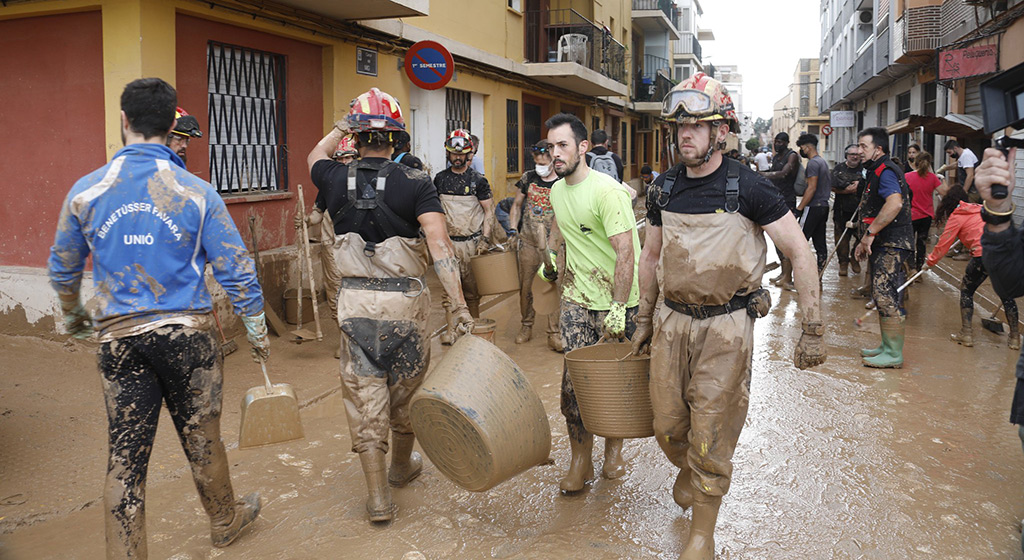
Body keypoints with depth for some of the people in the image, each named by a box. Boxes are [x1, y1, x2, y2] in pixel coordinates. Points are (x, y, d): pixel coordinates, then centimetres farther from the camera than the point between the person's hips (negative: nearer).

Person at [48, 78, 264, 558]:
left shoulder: (86, 190, -1)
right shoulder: (196, 193, -8)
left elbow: (62, 269, 12)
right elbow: (236, 270, -6)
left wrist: (73, 317, 32)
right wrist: (257, 331, 7)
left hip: (118, 338, 1)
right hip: (187, 334, -1)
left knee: (125, 453, 8)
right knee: (201, 438, 15)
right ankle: (225, 521, 36)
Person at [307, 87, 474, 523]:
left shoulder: (337, 181, -1)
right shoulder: (415, 183, -9)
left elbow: (315, 157, 26)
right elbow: (439, 247, -19)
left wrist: (343, 126, 35)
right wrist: (459, 306, -19)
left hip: (355, 302, 1)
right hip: (405, 301, -1)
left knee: (364, 398, 7)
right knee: (405, 392, 18)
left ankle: (378, 497, 12)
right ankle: (402, 467, 40)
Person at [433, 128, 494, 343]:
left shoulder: (478, 180, 0)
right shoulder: (440, 179, 8)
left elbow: (489, 211, 0)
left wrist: (485, 240, -9)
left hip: (472, 242, -2)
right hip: (449, 242, 2)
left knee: (472, 289, 6)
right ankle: (451, 329, 5)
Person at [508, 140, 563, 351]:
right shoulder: (528, 178, 6)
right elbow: (517, 205, 16)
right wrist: (512, 228, 3)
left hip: (552, 245, -2)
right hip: (528, 242, 3)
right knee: (526, 285, 8)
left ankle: (554, 334, 4)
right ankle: (526, 326, 25)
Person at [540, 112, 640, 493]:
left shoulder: (607, 192, -19)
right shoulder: (557, 190, 6)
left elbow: (626, 252, -24)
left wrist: (618, 308, -28)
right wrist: (552, 260, 30)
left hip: (617, 301, -5)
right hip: (576, 299, 5)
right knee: (575, 381, 0)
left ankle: (614, 447, 30)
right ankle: (581, 461, 13)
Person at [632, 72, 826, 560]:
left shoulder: (747, 188, -11)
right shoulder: (664, 189, 4)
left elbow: (800, 252, -8)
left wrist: (813, 329, -11)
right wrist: (644, 319, 18)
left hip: (726, 327, -4)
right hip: (673, 322, 4)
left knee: (710, 438, 0)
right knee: (667, 425, 12)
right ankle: (688, 471, 47)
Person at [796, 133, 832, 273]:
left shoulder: (813, 163, -12)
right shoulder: (823, 162, 19)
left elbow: (812, 188, -18)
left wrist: (799, 208, -17)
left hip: (813, 207, -10)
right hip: (824, 206, 10)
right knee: (820, 242, 8)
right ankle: (818, 275, 11)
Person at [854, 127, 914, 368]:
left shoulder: (885, 171, -14)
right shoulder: (876, 172, 20)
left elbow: (895, 203, -32)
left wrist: (869, 234, -27)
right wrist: (865, 241, 21)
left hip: (892, 245, -11)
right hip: (883, 244, 11)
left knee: (885, 296, -11)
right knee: (881, 295, 15)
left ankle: (894, 355, -6)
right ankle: (887, 346, 24)